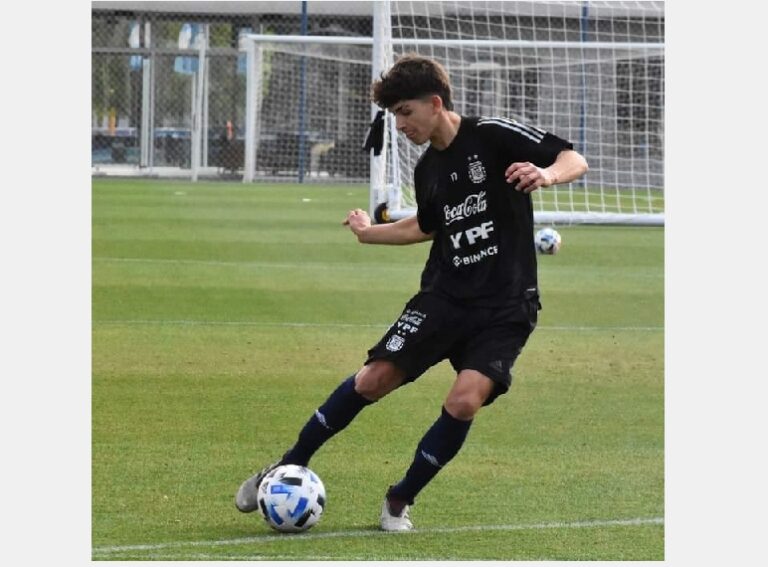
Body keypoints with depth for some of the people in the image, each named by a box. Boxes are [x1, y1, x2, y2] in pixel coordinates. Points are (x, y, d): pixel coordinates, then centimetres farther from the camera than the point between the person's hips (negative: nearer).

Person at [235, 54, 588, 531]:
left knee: (465, 401, -22)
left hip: (504, 307, -5)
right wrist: (370, 233, 31)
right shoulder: (428, 169, 8)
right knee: (373, 380, -6)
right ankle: (288, 467, 9)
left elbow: (575, 161, -13)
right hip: (444, 295, 5)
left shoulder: (493, 137, -10)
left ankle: (401, 500, -1)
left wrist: (546, 174, -33)